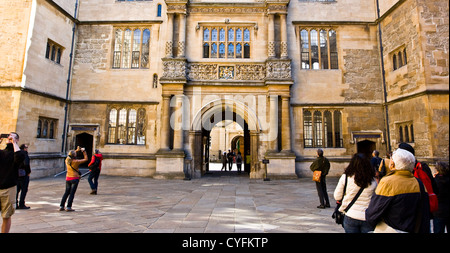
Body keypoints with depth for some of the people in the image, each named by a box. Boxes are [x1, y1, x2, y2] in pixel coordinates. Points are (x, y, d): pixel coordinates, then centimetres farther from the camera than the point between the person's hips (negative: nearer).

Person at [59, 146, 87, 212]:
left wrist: (77, 150, 19)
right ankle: (68, 207, 2)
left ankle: (61, 206, 19)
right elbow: (86, 159, -8)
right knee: (72, 193, 1)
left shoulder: (67, 160, 0)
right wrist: (84, 151, 0)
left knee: (66, 192, 17)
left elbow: (70, 156, 23)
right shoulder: (76, 161, -17)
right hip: (74, 178, -6)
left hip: (68, 178, 6)